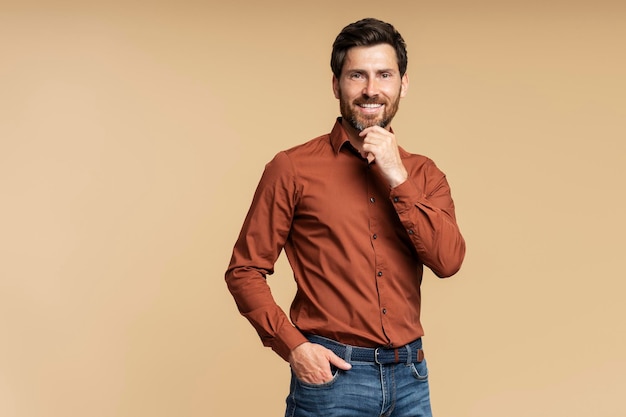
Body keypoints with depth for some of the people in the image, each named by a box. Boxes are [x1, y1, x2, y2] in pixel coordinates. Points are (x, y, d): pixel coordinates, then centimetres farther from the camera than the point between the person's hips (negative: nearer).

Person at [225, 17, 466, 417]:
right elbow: (245, 270, -3)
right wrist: (292, 345, -14)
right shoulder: (294, 168, -4)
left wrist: (397, 178, -13)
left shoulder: (423, 174, 6)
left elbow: (448, 261, -8)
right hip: (330, 373, -3)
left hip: (410, 378, 4)